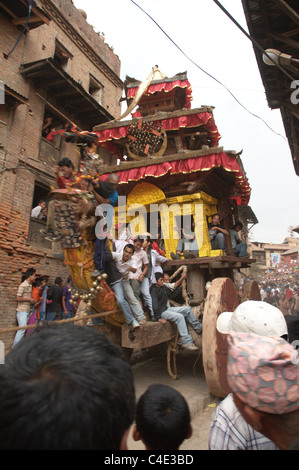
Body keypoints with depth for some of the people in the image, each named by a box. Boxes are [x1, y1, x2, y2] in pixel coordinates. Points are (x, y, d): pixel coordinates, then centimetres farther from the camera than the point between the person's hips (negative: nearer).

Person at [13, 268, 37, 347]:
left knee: (24, 329, 8)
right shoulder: (23, 285, -13)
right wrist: (29, 299, -11)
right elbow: (18, 298, -17)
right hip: (22, 311, -8)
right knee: (22, 329, -11)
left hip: (27, 311, 8)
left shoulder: (30, 285, 13)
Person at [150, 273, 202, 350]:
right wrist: (159, 318, -29)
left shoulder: (164, 288, 11)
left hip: (167, 308, 9)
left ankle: (198, 328, 16)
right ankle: (186, 342, -31)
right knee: (179, 317, -29)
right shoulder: (154, 290, -14)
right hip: (161, 312, -9)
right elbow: (155, 305, -24)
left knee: (187, 309, 5)